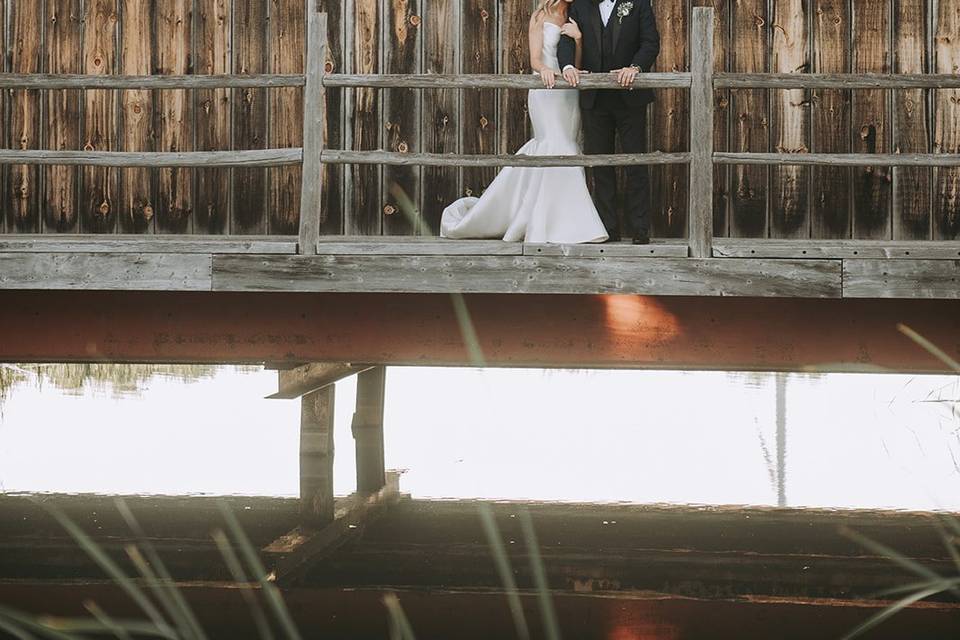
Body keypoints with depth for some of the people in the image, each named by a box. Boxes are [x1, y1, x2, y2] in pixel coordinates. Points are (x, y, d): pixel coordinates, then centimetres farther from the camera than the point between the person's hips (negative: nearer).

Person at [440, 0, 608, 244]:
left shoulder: (572, 23, 16)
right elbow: (535, 60, -9)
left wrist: (578, 38, -8)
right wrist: (544, 69, -31)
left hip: (569, 94, 5)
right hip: (546, 93, -5)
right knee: (557, 151, -16)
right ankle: (552, 227, -15)